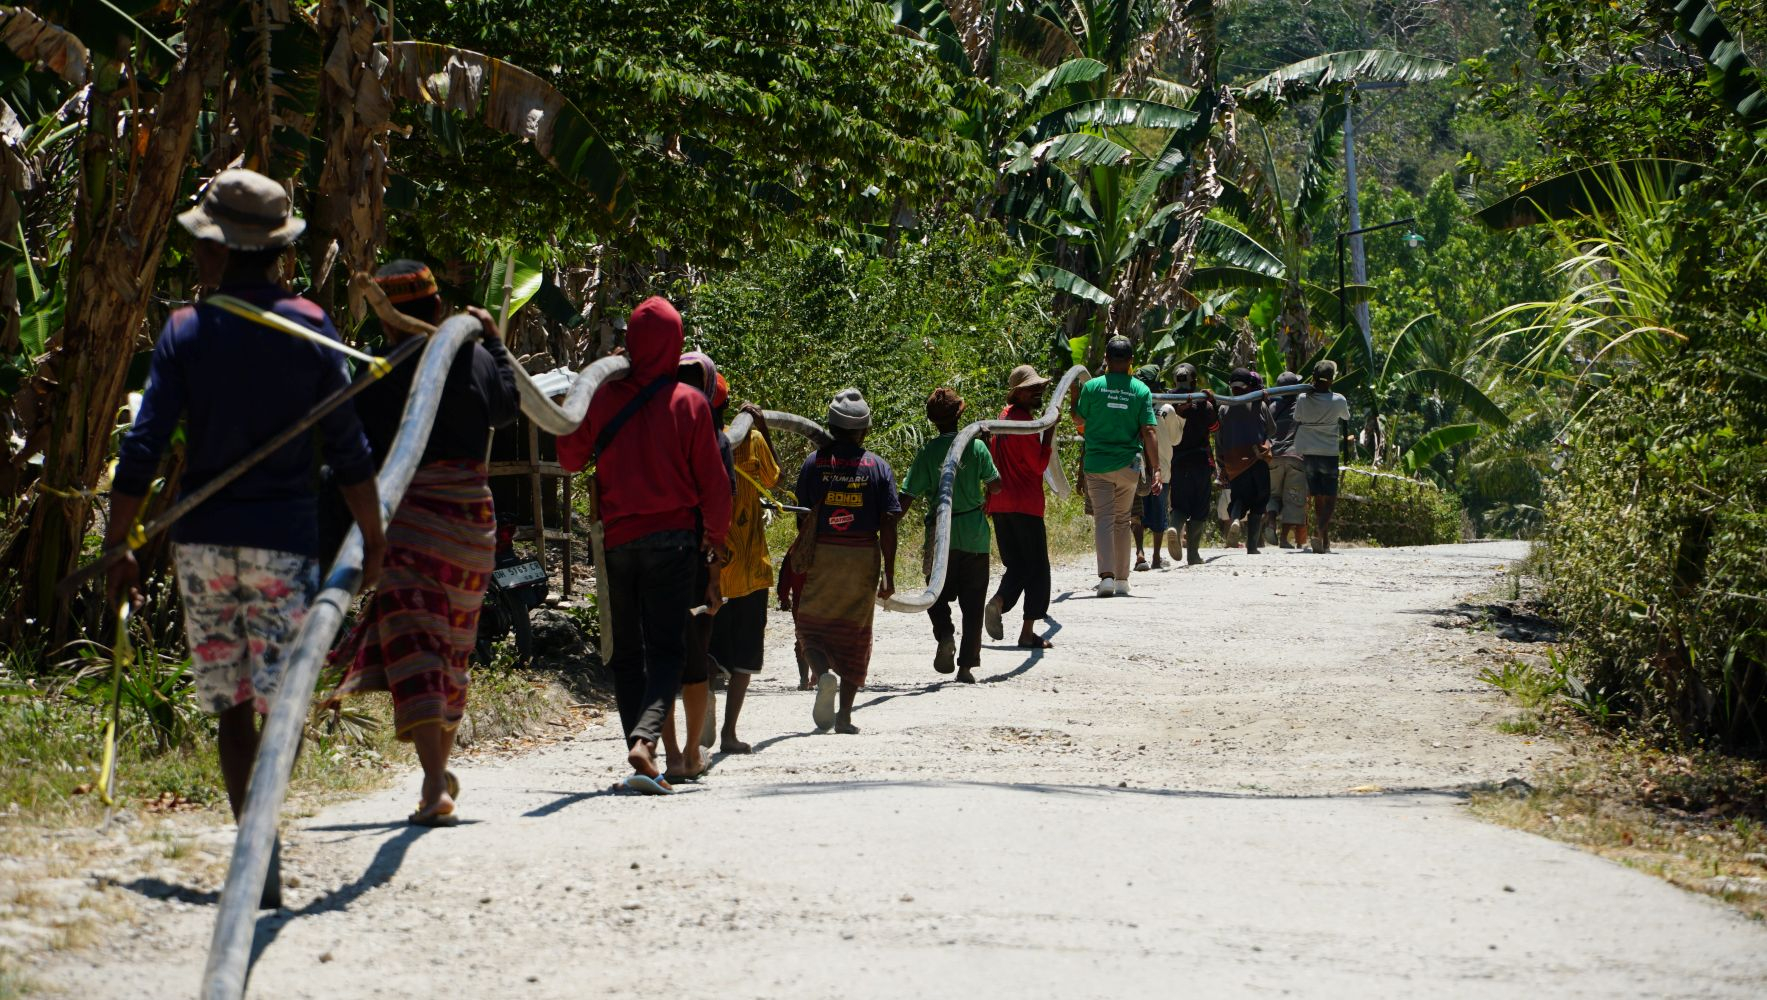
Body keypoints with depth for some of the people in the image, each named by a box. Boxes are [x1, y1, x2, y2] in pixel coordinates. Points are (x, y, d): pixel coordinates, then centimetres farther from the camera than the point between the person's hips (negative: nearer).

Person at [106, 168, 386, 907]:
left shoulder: (185, 332, -1)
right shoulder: (310, 328, 0)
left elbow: (142, 450, -4)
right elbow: (348, 449, 0)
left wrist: (118, 550, 2)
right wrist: (373, 538, 10)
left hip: (203, 540, 1)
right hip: (284, 539, -1)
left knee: (229, 703, 10)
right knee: (276, 699, -1)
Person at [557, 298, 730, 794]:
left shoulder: (603, 397, -1)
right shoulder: (690, 402, -5)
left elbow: (570, 458, 13)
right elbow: (712, 479, -2)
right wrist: (715, 539, 11)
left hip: (615, 541, 2)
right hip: (671, 538, -2)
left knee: (626, 653, 12)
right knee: (667, 650, -3)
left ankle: (637, 748, 8)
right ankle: (645, 739, -24)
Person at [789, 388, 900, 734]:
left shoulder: (814, 463, -1)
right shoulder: (879, 468, 0)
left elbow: (803, 520, -3)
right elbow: (888, 524, -3)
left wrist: (797, 565, 4)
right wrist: (888, 575, 1)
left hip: (821, 555, -1)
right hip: (864, 559, 1)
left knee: (811, 627, 10)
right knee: (855, 634, 9)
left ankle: (823, 673, -22)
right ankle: (845, 715, 7)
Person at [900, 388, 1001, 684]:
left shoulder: (928, 452, -6)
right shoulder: (976, 446, -4)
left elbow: (907, 496, -8)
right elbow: (995, 485, -1)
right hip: (974, 533, 1)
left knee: (938, 595, 15)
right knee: (972, 603, 7)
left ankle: (945, 635, -14)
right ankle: (967, 665, 4)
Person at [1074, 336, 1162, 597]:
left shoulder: (1092, 387, -4)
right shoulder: (1141, 391, -2)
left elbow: (1080, 418, 10)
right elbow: (1148, 432, -6)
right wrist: (1155, 469, -4)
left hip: (1097, 462, -1)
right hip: (1128, 464, 2)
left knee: (1103, 519, -3)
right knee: (1122, 520, 15)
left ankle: (1106, 575, -21)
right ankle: (1122, 579, 19)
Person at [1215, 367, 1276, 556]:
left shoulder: (1224, 409, 3)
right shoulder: (1259, 406, -1)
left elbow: (1218, 439, 5)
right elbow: (1272, 431, 13)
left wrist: (1222, 466, 13)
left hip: (1233, 461, 2)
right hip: (1257, 457, -2)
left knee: (1238, 497, 11)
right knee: (1257, 503, 5)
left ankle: (1235, 519, -24)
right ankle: (1252, 545, 0)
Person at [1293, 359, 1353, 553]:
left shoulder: (1302, 399, -2)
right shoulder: (1338, 401, -7)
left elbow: (1297, 422, 7)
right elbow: (1346, 417, 13)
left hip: (1308, 453, 3)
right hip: (1329, 453, -3)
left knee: (1318, 498, 12)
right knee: (1330, 499, 2)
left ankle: (1325, 540, 14)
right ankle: (1320, 533, -21)